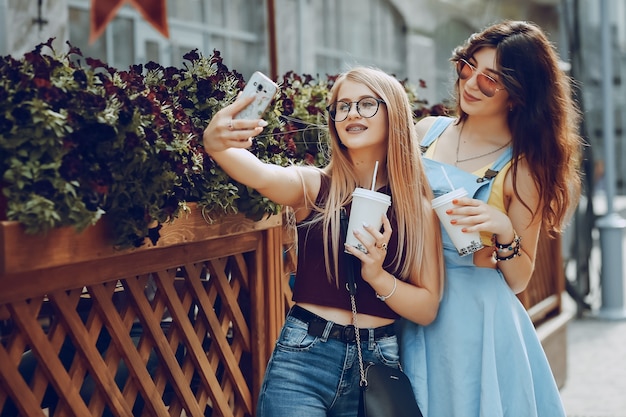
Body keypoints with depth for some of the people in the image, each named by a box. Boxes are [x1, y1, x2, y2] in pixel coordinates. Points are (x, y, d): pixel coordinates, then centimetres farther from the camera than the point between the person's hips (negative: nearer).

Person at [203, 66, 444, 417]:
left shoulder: (418, 208, 3)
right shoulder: (314, 185, -1)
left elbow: (428, 309, 2)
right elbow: (261, 176, -24)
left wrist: (377, 274, -16)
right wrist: (216, 145, -44)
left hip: (377, 363, 2)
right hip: (303, 359, -1)